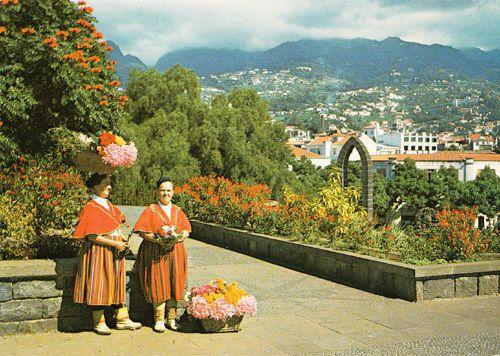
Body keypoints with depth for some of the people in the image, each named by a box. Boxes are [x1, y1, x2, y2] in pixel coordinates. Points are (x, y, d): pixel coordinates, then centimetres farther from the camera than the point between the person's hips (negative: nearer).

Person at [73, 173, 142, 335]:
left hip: (114, 252, 8)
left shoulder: (109, 205, 12)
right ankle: (99, 323, 12)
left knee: (117, 284, 12)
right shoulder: (90, 208, -14)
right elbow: (92, 236, -19)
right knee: (99, 286, 1)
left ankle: (122, 319, 20)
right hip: (99, 252, -8)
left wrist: (121, 237, 4)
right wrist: (115, 244, -19)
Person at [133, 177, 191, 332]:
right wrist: (158, 240, -18)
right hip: (155, 253, -3)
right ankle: (159, 319, 4)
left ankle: (171, 318, 11)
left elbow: (186, 231, 10)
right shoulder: (150, 211, 3)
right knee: (158, 285, -5)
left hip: (175, 252, 3)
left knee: (173, 284, 1)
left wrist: (177, 238, -11)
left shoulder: (178, 211, 13)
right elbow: (142, 232, -4)